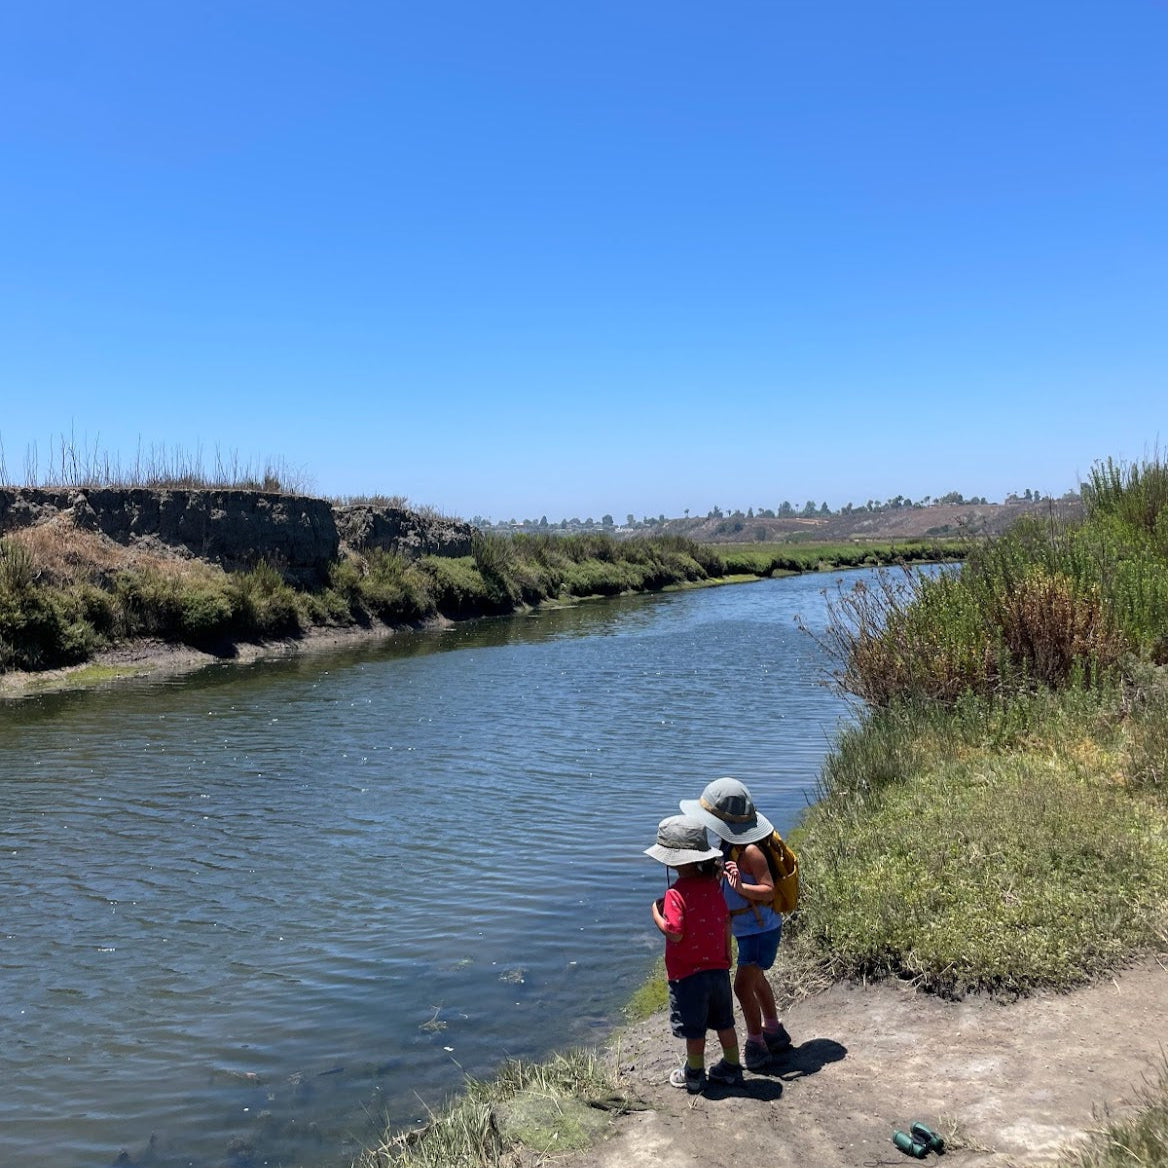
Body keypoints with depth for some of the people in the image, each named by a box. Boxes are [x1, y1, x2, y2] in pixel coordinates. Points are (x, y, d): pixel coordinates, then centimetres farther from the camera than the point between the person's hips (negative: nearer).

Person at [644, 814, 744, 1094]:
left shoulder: (676, 893, -22)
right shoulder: (713, 885, -2)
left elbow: (674, 933, -25)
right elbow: (727, 923, 5)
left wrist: (656, 914, -9)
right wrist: (726, 956, 17)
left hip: (688, 975, -6)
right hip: (718, 968, 6)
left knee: (694, 1029, 11)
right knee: (724, 1022, 20)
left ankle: (694, 1075, 26)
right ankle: (731, 1068, 33)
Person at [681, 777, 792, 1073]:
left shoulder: (749, 851, -28)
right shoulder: (729, 844, -1)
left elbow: (768, 890, -27)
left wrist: (741, 887, -40)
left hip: (761, 930, -10)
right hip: (747, 929, 10)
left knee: (743, 986, -5)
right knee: (756, 981, 23)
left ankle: (756, 1045, 12)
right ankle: (775, 1034, 41)